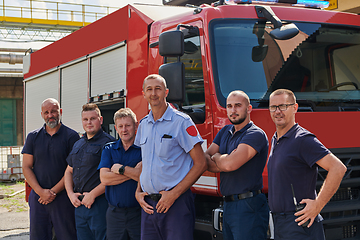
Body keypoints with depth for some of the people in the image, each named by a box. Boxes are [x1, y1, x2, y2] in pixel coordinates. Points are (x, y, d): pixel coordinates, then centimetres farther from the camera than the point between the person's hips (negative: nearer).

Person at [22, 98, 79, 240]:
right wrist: (40, 191, -8)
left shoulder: (71, 136, -1)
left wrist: (54, 191, -11)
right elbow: (26, 167, 6)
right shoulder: (33, 137, 10)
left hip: (62, 196, -3)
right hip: (38, 197, 3)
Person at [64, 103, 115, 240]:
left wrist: (92, 194, -17)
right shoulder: (78, 145, 17)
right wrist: (71, 193, 6)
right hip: (79, 204, 8)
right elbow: (69, 172, 23)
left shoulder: (108, 143, -9)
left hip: (99, 203, -7)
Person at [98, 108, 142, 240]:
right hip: (114, 213, 3)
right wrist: (134, 172, -11)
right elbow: (104, 178, -5)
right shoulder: (109, 149, 9)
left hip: (138, 213, -3)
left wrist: (121, 169, -10)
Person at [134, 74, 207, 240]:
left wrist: (174, 194, -13)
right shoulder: (143, 125, 13)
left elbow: (200, 164, -8)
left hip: (176, 203, -5)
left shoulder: (181, 122, -5)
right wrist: (138, 192, 7)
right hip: (149, 204, 5)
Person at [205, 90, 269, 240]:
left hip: (248, 207, -8)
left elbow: (230, 164, -22)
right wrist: (221, 164, -12)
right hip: (228, 205, 8)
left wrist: (216, 157, -1)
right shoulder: (225, 131, 15)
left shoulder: (255, 134, -12)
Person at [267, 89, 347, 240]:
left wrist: (317, 205, -21)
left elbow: (338, 168, -22)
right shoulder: (275, 140, 15)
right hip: (279, 222, 9)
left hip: (299, 226, -9)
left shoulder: (303, 139, -13)